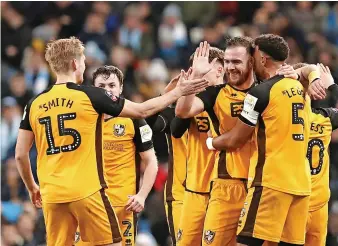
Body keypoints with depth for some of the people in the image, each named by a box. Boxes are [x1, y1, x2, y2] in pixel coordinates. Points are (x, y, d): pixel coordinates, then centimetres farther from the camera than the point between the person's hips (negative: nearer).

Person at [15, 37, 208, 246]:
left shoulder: (35, 104, 7)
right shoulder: (89, 96, -4)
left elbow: (21, 154, 10)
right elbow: (142, 111, 4)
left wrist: (32, 187, 26)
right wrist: (178, 92, 15)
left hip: (52, 195, 4)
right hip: (86, 192, -4)